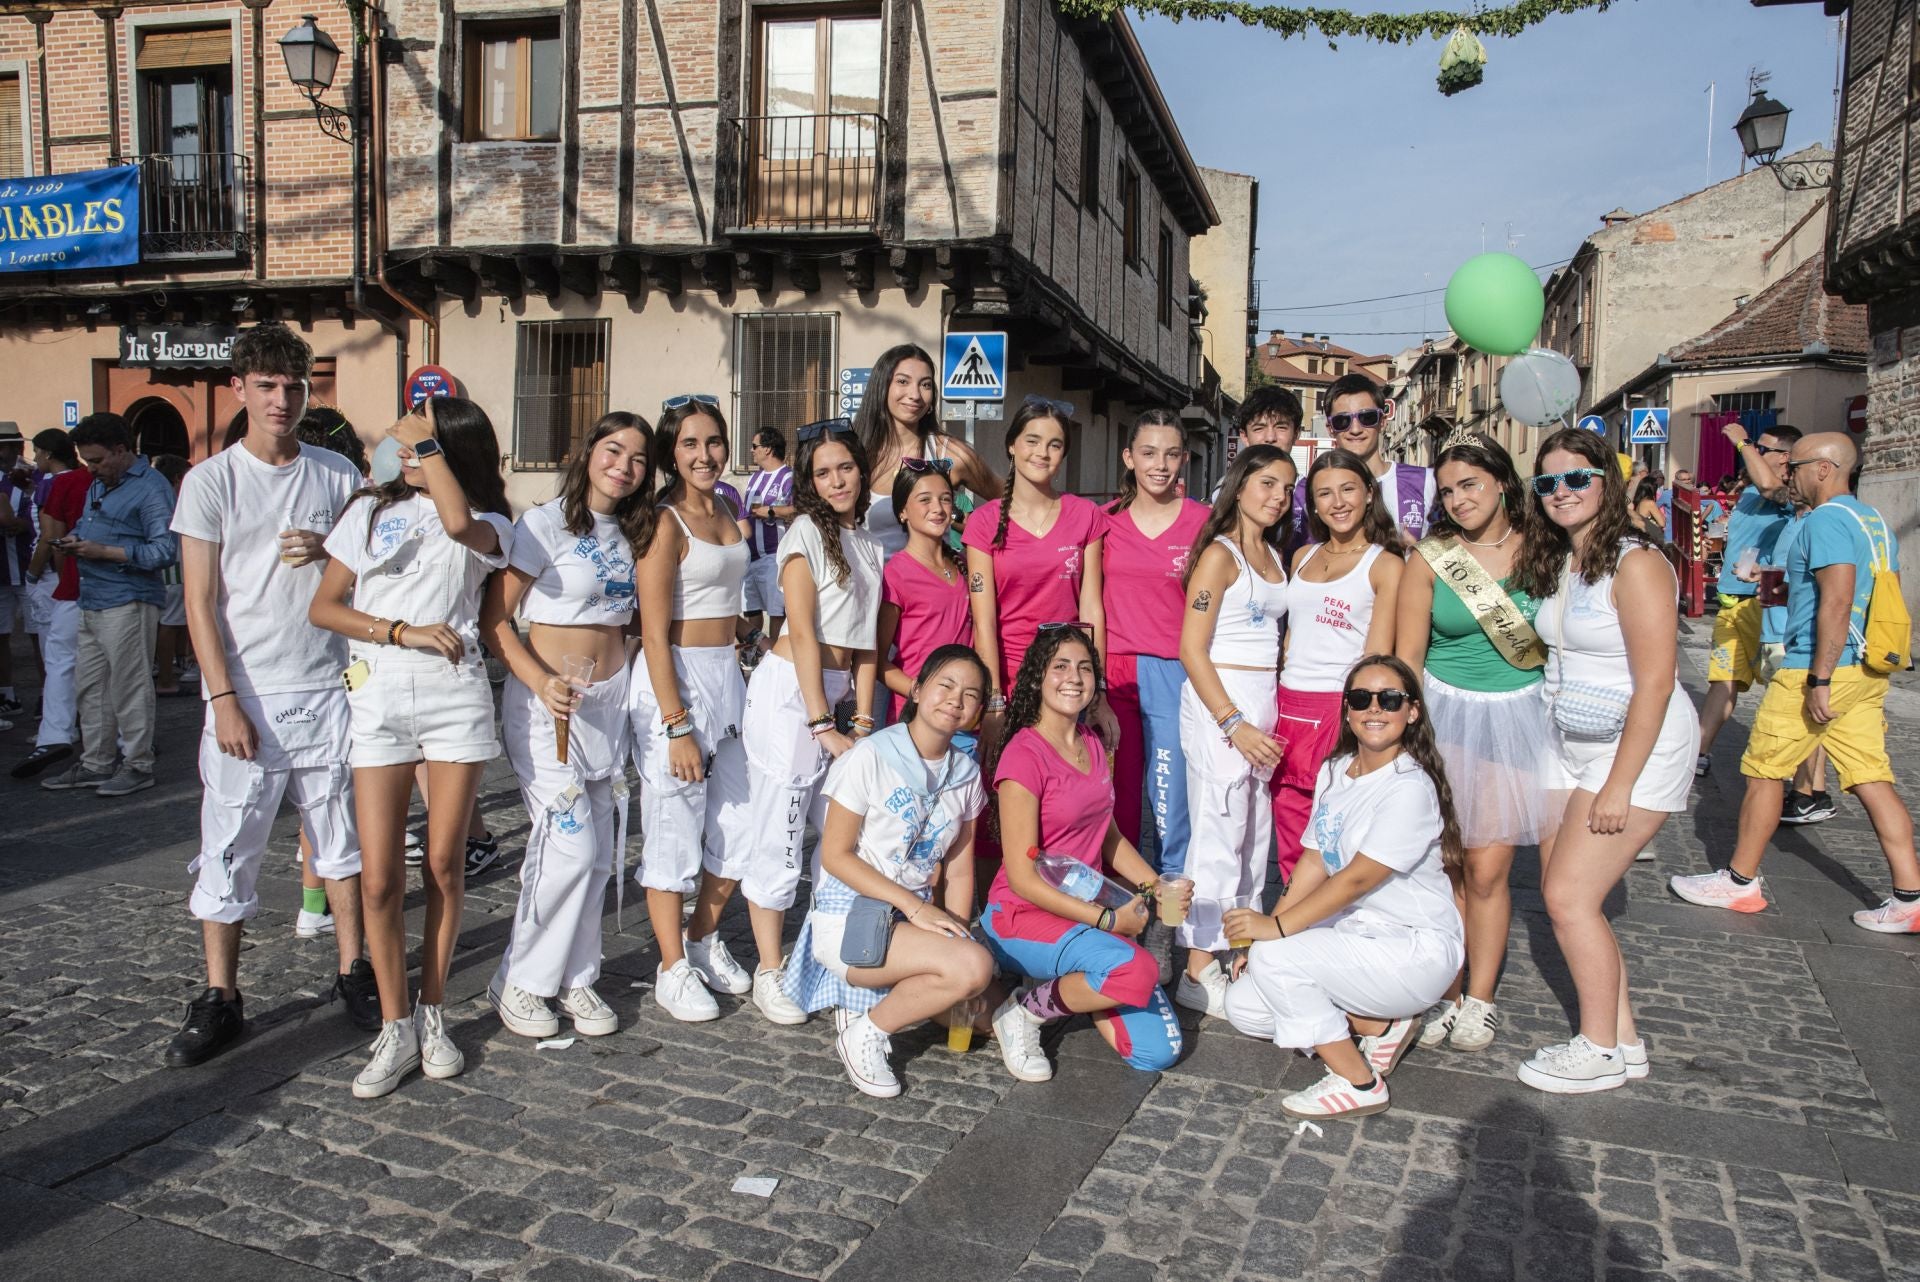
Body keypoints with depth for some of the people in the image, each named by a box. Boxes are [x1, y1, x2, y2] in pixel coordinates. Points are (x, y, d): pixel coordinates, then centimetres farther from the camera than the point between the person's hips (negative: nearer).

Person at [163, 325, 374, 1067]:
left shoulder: (337, 475, 7)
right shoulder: (211, 481, 0)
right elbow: (201, 602, -3)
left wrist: (328, 553, -9)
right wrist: (225, 701, -11)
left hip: (326, 690, 2)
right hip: (246, 696, -2)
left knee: (343, 838, 9)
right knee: (229, 851, 3)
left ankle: (353, 973, 21)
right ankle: (220, 998, 15)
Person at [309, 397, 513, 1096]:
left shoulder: (490, 523, 6)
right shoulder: (371, 509, 12)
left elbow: (458, 523, -21)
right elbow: (324, 607, 7)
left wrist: (429, 445, -7)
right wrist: (403, 632, -7)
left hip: (456, 695, -1)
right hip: (377, 696, 2)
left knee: (444, 865, 4)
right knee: (379, 876, -2)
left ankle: (433, 1012, 21)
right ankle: (395, 1028, 11)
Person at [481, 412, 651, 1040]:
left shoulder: (630, 533, 11)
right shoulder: (545, 523, -9)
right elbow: (494, 619, -11)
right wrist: (541, 682, -24)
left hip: (610, 698, 6)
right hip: (548, 700, -6)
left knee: (601, 852, 7)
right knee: (569, 846, -10)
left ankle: (576, 978, 21)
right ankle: (522, 981, 9)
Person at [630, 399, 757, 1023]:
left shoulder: (725, 513, 12)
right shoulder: (665, 523, -11)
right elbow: (654, 633, -16)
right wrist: (677, 726, -19)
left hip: (728, 674, 8)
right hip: (675, 679, -8)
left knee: (740, 828, 12)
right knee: (676, 831, 2)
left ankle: (704, 939, 32)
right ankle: (674, 969, 17)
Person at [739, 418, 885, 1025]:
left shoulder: (867, 543, 15)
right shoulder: (805, 531, -6)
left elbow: (863, 640, 13)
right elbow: (803, 635, -12)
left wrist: (862, 723, 5)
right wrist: (823, 726, -15)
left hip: (833, 692, 7)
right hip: (788, 689, -7)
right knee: (779, 835, -2)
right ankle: (769, 973, 9)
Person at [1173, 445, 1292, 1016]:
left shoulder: (1276, 557, 15)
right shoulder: (1219, 555, -8)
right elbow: (1192, 650, -13)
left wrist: (1265, 717, 11)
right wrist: (1233, 723, -18)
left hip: (1264, 701, 8)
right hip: (1217, 701, -8)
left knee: (1256, 833, 12)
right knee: (1218, 835, -6)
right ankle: (1198, 969, 2)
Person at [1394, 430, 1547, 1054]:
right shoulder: (1429, 558, -3)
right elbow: (1407, 657, -1)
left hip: (1518, 719, 0)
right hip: (1445, 714, 0)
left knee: (1487, 869, 2)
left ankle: (1479, 1000, 18)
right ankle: (1444, 995, 18)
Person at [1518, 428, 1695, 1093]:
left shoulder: (1636, 563, -17)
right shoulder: (1552, 564, 8)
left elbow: (1655, 683, -20)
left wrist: (1619, 787, -21)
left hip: (1638, 745, -8)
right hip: (1567, 741, 8)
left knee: (1569, 895, -9)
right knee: (1561, 893, 7)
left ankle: (1600, 1052, 10)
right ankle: (1624, 1039, 22)